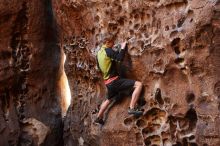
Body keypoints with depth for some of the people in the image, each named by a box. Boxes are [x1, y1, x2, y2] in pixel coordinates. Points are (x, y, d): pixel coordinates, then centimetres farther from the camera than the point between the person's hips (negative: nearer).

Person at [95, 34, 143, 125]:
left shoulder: (99, 52, 13)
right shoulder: (108, 51, -14)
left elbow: (99, 66, 26)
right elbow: (120, 58, -26)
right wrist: (123, 48, -11)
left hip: (108, 81, 9)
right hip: (114, 80, -9)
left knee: (109, 99, 33)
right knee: (138, 84, -16)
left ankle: (99, 118, 44)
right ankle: (132, 108, -20)